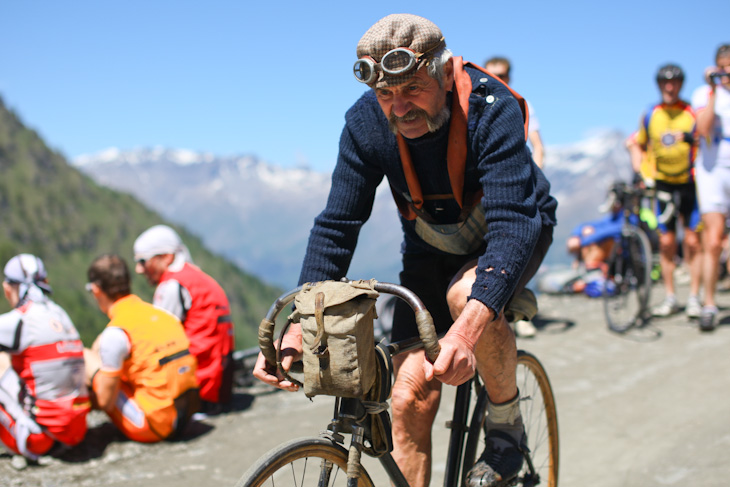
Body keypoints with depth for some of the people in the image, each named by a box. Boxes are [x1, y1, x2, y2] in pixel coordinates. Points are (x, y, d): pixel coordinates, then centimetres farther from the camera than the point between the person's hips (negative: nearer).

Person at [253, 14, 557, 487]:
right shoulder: (366, 122, -21)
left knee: (466, 295, -37)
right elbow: (336, 226, -18)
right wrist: (298, 328, -29)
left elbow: (513, 222, -42)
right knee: (411, 396, -10)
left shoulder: (492, 110, -32)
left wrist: (468, 328, -58)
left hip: (512, 233, -3)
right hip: (432, 249, 3)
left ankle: (508, 425, -10)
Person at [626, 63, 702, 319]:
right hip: (661, 183, 2)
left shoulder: (692, 112, -3)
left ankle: (694, 298, 5)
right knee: (666, 242, 2)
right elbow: (638, 144, 15)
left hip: (689, 183, -2)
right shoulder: (650, 115, 3)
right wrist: (640, 170, 3)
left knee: (692, 241, -3)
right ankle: (670, 298, 11)